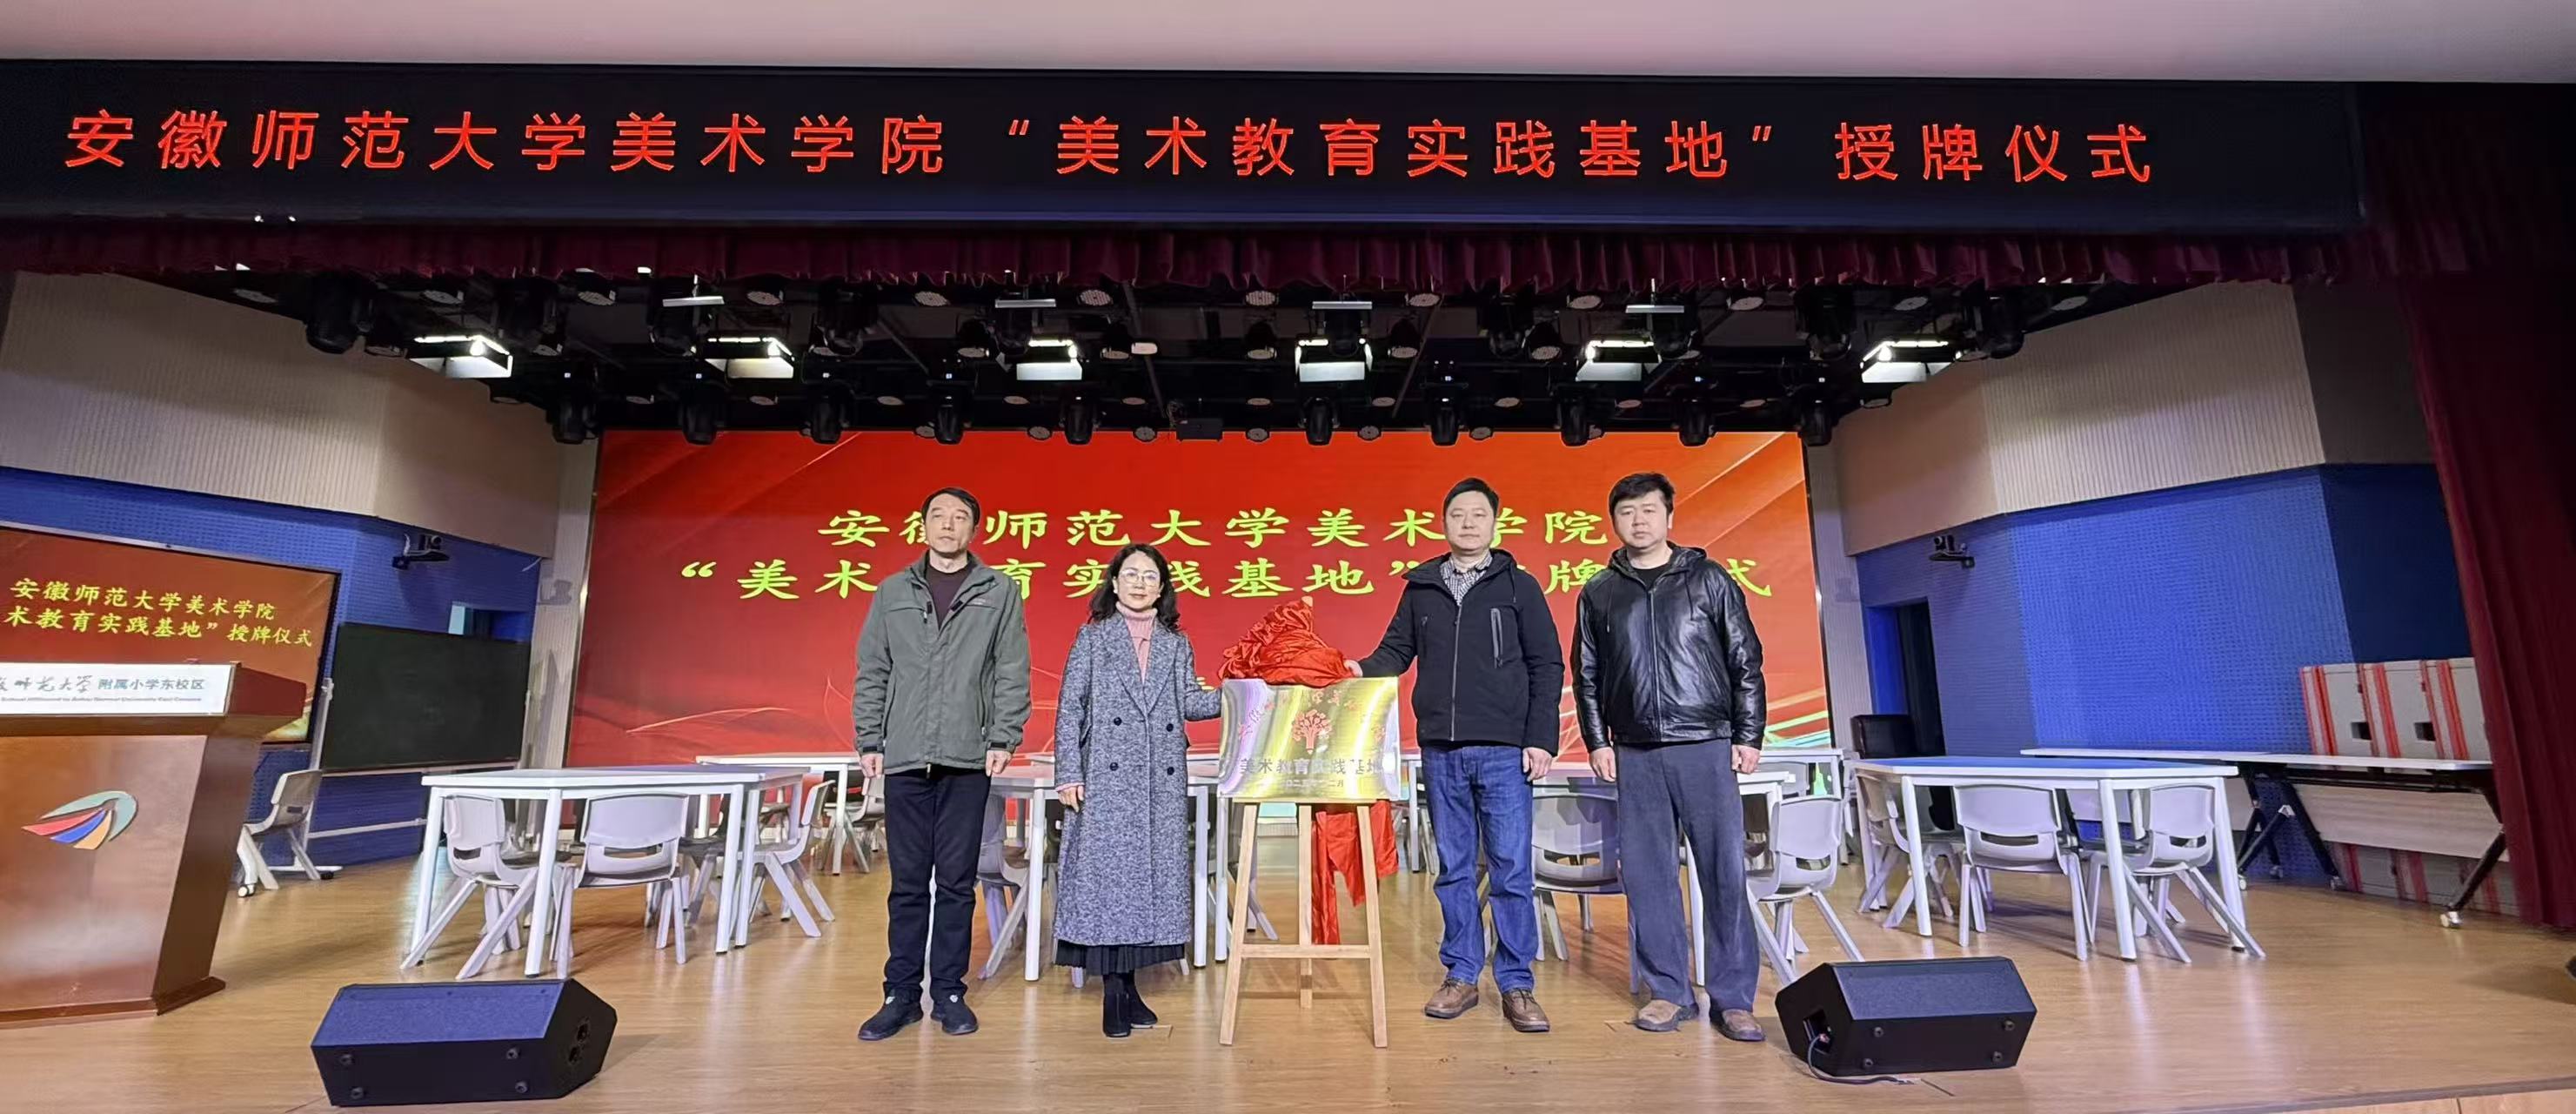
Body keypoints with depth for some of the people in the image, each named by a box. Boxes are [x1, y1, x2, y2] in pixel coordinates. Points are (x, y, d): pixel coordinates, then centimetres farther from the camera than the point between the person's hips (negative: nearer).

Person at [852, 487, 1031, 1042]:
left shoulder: (1000, 591, 5)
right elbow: (871, 673, 11)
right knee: (908, 883, 8)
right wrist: (869, 741, 4)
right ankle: (902, 994, 21)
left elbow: (1012, 672, 2)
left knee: (956, 882, 6)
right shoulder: (893, 592, 10)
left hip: (968, 760, -1)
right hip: (905, 758, 1)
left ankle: (949, 992, 20)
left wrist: (1003, 738, -6)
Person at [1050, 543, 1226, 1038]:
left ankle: (1127, 984, 18)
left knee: (1153, 873, 5)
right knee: (1107, 872, -2)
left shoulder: (1176, 644, 13)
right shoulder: (1092, 638, 6)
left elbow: (1190, 701, 3)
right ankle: (1112, 993, 9)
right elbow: (1070, 708, 2)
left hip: (1162, 780, 3)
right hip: (1107, 778, -3)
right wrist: (1069, 775, -6)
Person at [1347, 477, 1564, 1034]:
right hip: (1441, 750, 3)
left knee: (1511, 868, 1)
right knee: (1454, 868, 11)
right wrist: (1362, 672, -11)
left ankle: (1516, 985, 14)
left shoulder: (1518, 586, 3)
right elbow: (1396, 650, 10)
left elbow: (1547, 666, 1)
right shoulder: (1420, 588, 10)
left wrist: (1541, 739, -6)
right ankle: (1461, 976, 23)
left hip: (1503, 750, -2)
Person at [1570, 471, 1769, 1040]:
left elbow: (1746, 661, 5)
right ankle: (1669, 990, 16)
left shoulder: (1709, 578, 5)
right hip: (1635, 756, 2)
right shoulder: (1598, 593, 10)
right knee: (1646, 874, 4)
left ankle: (1733, 997, 12)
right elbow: (1586, 674, 11)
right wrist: (1597, 741, 4)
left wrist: (1749, 737, 0)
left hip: (1706, 747, -2)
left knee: (1725, 871, 0)